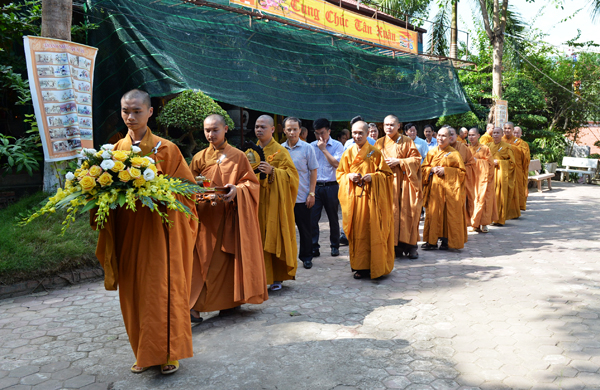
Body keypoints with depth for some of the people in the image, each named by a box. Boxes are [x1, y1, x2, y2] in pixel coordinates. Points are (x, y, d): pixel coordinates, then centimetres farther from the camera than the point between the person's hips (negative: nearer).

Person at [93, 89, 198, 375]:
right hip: (126, 231, 4)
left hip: (159, 230, -4)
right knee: (134, 292, 10)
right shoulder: (116, 149, 9)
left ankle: (168, 353, 18)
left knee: (162, 290, 1)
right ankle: (144, 353, 27)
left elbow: (187, 186, -5)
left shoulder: (165, 148, -4)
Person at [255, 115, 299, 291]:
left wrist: (272, 171, -21)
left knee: (275, 236, -2)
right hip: (256, 200, 4)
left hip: (274, 200, -4)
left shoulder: (281, 151, -1)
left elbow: (291, 174, -8)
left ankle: (278, 277, 9)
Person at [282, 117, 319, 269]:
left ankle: (306, 257, 20)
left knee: (305, 228, 6)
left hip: (302, 196, -2)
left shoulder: (307, 148, -2)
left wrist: (311, 193, -6)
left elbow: (313, 171, -1)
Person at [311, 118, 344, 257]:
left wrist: (324, 149, -11)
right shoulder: (311, 146, 10)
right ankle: (313, 247, 5)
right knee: (312, 217, -3)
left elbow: (336, 163, -14)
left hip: (331, 187, -2)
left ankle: (335, 246, 22)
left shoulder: (337, 145, 1)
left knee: (333, 218, 9)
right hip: (315, 186, 2)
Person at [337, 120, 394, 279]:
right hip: (353, 197, 3)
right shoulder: (347, 154, 10)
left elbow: (387, 174, 1)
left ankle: (375, 266, 7)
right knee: (357, 230, 3)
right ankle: (360, 266, 13)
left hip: (371, 198, -3)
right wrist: (349, 176, -7)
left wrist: (373, 176, -16)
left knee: (373, 230, -3)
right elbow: (340, 173, 14)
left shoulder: (375, 153, 1)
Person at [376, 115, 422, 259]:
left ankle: (410, 245, 1)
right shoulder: (379, 143, 13)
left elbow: (416, 159, 1)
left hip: (404, 181, -1)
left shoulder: (407, 141, 7)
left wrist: (399, 162, -12)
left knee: (407, 212, -6)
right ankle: (396, 246, 3)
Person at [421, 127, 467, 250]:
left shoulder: (454, 154, 0)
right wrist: (432, 169, -7)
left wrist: (445, 170, -13)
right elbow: (423, 167, 14)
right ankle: (432, 241, 9)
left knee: (449, 214, -2)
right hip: (433, 188, 3)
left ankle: (446, 240, 8)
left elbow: (462, 171, -2)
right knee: (433, 213, 3)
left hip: (449, 188, -3)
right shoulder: (432, 152, 12)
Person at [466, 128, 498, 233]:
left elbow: (490, 163, -1)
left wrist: (477, 161, -9)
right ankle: (475, 224, 6)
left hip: (482, 178, -2)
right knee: (472, 200, -1)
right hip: (470, 179, 2)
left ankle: (483, 223, -1)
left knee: (482, 199, -7)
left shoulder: (485, 149, 4)